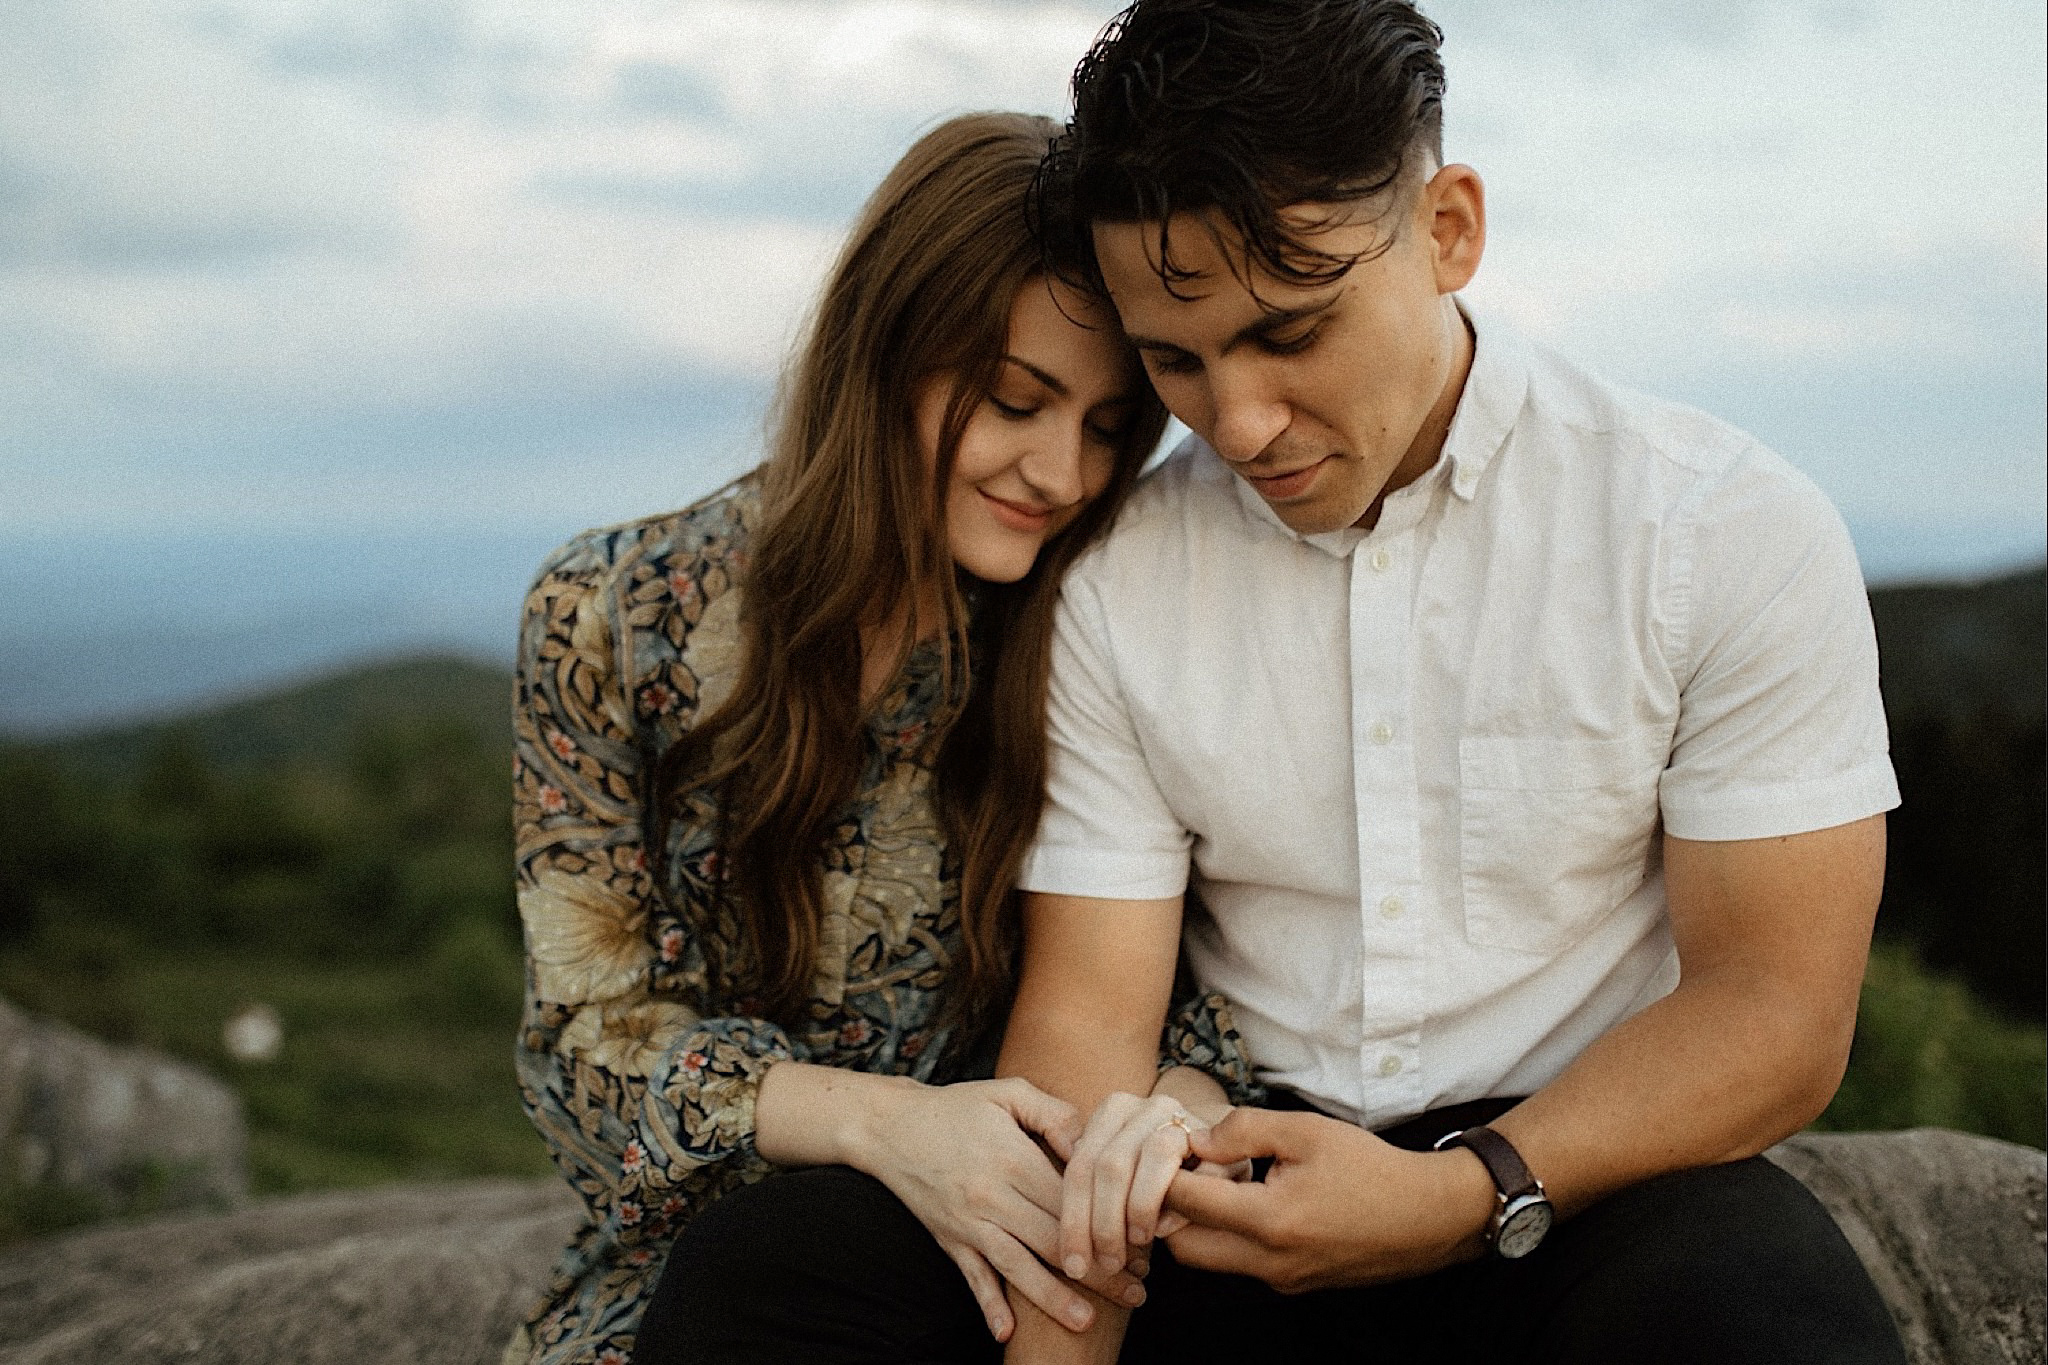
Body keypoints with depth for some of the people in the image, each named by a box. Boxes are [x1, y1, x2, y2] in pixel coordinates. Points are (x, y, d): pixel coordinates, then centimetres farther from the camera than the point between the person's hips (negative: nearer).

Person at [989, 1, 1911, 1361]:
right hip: (1247, 1173, 4)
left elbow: (1775, 1009, -6)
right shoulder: (1112, 585, 2)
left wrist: (1458, 1198, -21)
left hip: (1592, 1172, -3)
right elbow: (1086, 1007, -1)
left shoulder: (1731, 532, -4)